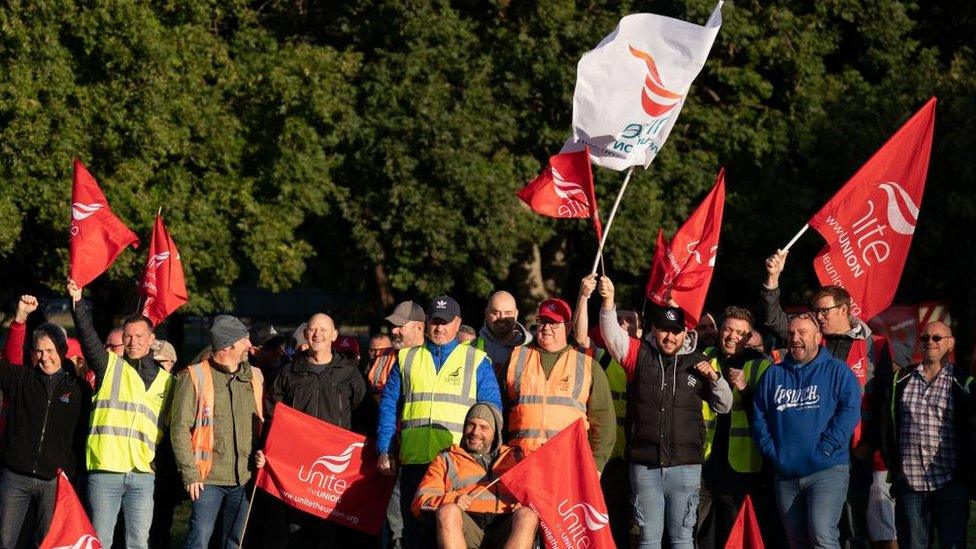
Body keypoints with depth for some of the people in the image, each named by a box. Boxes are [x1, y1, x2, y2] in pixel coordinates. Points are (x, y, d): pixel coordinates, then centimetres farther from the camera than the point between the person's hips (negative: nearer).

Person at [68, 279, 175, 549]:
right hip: (105, 469, -2)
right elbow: (88, 336, -9)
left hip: (142, 473, 2)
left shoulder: (165, 380, 16)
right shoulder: (109, 365, 7)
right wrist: (78, 303, -23)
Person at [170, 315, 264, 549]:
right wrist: (189, 473, -12)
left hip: (244, 477, 5)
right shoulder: (194, 376, -3)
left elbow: (264, 423, 19)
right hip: (208, 478, -5)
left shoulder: (254, 377, 12)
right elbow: (180, 429, -6)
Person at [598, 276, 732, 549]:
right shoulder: (639, 354, 3)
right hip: (644, 465, 0)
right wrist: (608, 302, -30)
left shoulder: (698, 363, 6)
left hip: (685, 465, 0)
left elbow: (723, 407, 11)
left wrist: (715, 377, -8)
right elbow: (612, 333, -13)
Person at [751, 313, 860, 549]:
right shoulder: (773, 375, 15)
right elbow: (759, 417, 14)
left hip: (827, 470, -5)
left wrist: (824, 449, -16)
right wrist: (771, 452, 0)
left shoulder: (837, 371, 2)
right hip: (785, 473, 5)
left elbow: (850, 411, -9)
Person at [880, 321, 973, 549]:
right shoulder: (902, 379, 11)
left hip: (949, 482, -3)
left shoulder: (963, 383, 1)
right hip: (909, 482, 3)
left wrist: (967, 476, -1)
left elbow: (971, 431, 2)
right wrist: (893, 467, 10)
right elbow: (888, 427, 15)